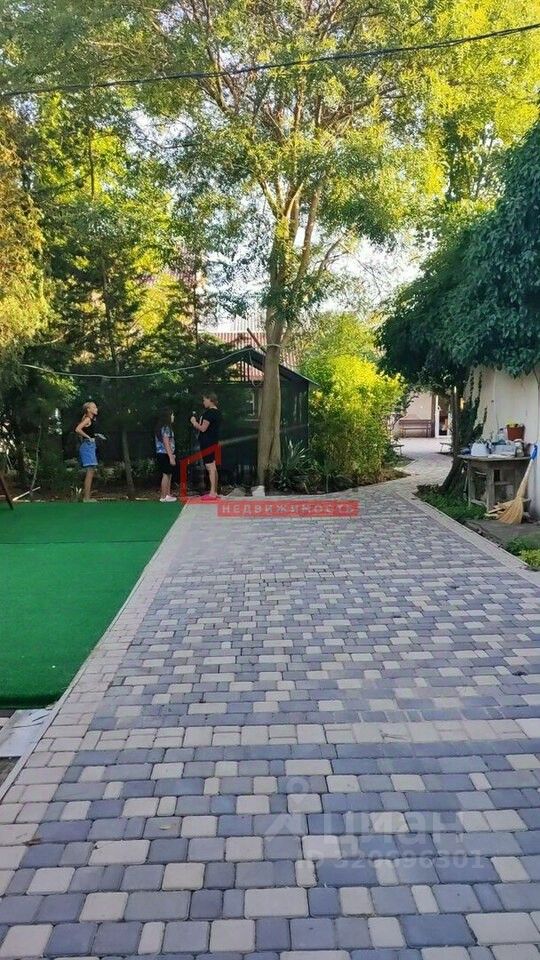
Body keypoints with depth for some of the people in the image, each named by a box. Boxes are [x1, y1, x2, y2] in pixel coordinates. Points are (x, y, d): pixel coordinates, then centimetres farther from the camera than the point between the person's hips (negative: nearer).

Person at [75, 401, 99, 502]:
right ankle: (86, 497, -12)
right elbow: (77, 429, -25)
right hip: (88, 445, -10)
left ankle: (86, 495, 14)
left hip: (90, 446, 10)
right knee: (90, 471, -12)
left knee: (91, 471, 11)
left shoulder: (92, 419, 16)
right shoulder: (87, 419, -11)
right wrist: (88, 437, -17)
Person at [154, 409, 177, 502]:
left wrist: (172, 455, 22)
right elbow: (166, 443, -20)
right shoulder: (166, 428, -15)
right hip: (165, 455, -10)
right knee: (166, 475, -5)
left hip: (162, 454, 10)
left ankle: (167, 495, 19)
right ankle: (163, 497, -1)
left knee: (169, 475, 14)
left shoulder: (163, 427, 15)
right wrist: (171, 457, -21)